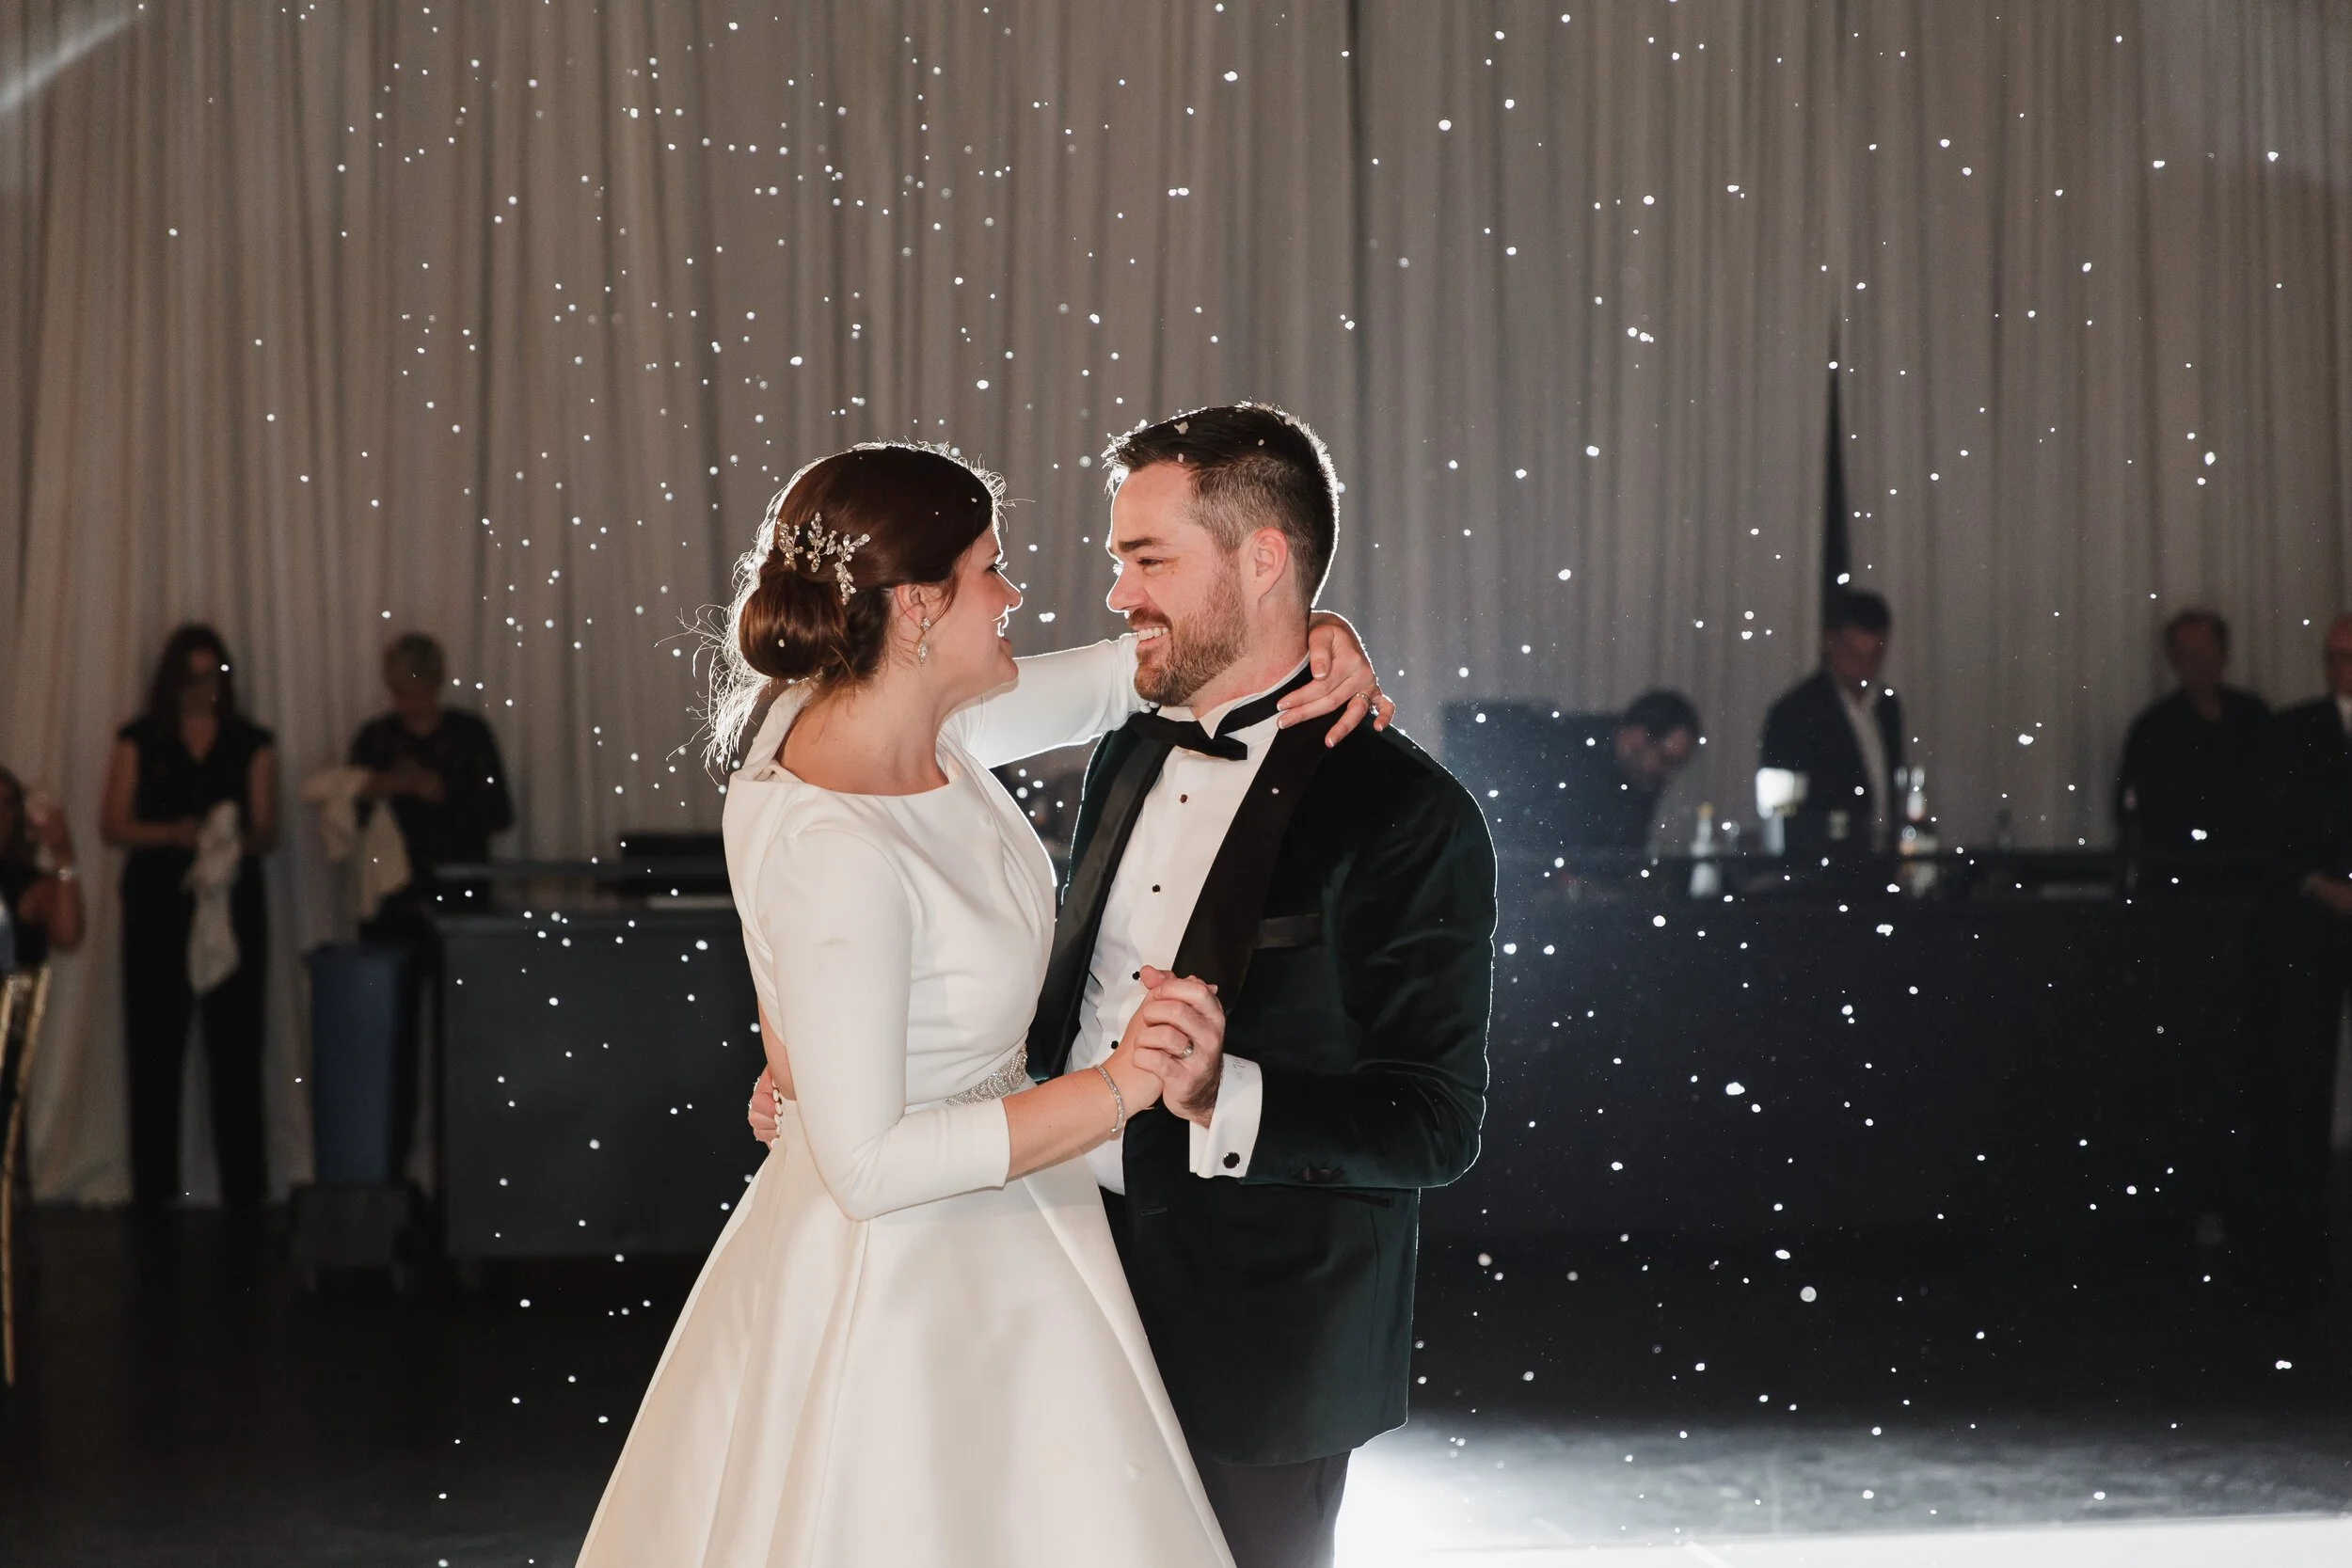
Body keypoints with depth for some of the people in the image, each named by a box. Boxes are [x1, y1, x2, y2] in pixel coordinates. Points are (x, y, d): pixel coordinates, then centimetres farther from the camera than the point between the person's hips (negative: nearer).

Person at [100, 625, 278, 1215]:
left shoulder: (252, 743, 10)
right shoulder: (139, 740, 7)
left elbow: (267, 830, 6)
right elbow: (113, 825, 1)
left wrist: (243, 840, -17)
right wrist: (174, 833, -16)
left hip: (233, 903, 1)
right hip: (157, 903, 0)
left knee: (235, 1043, -3)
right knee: (155, 1043, -3)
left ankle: (243, 1183, 1)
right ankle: (153, 1184, 2)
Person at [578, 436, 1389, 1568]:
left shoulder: (924, 724, -5)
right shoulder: (836, 853, -30)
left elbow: (1125, 670, 11)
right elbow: (869, 1164, -27)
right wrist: (1114, 1090, -27)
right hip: (905, 1288, -9)